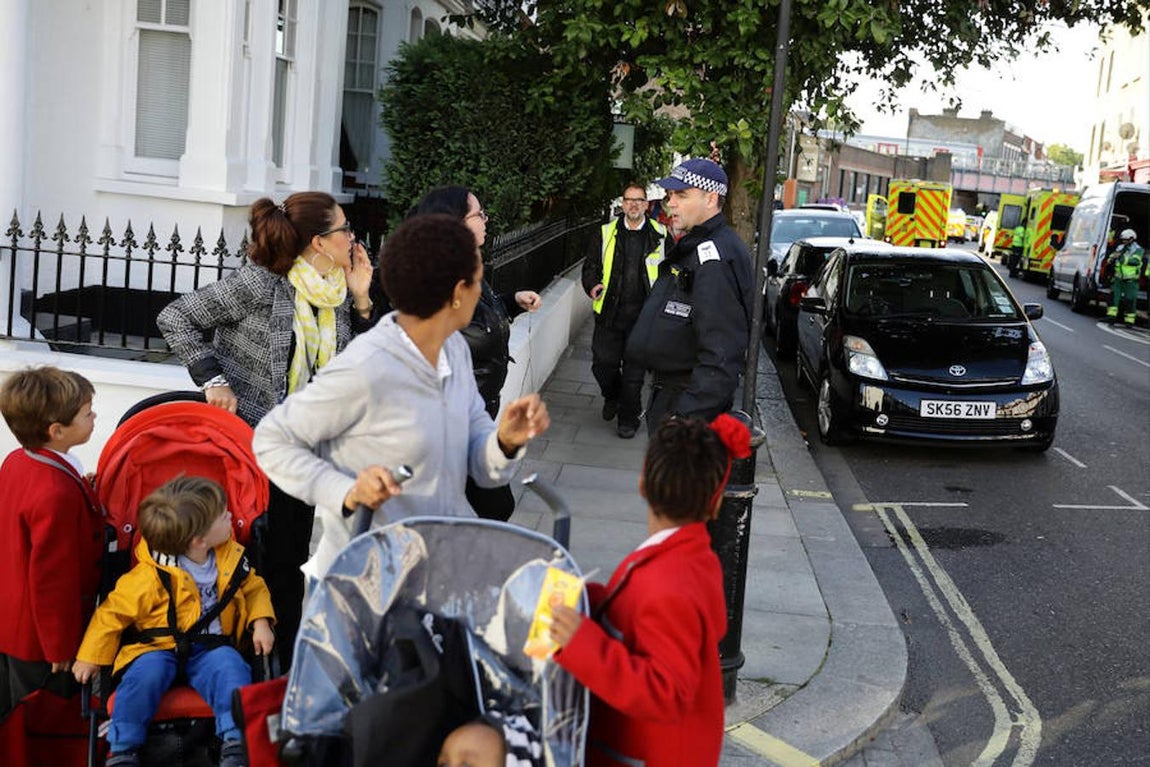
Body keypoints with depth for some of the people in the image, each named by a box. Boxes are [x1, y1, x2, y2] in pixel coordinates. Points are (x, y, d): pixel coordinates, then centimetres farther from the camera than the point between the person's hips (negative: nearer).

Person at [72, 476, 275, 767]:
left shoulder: (231, 558, 0)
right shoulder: (150, 578, -16)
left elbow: (254, 588, 16)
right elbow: (113, 612, -6)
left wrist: (260, 622, -2)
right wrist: (90, 657, -3)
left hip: (209, 648, 3)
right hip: (158, 647, -3)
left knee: (231, 666, -28)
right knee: (148, 671, -32)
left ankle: (236, 743, -18)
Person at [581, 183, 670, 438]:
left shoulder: (660, 236, 3)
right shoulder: (606, 234, 6)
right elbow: (590, 265, 13)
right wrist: (592, 285, -7)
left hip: (642, 315, -1)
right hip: (609, 312, 1)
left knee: (634, 371, 4)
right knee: (603, 364, 3)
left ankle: (628, 419, 18)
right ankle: (612, 397, 34)